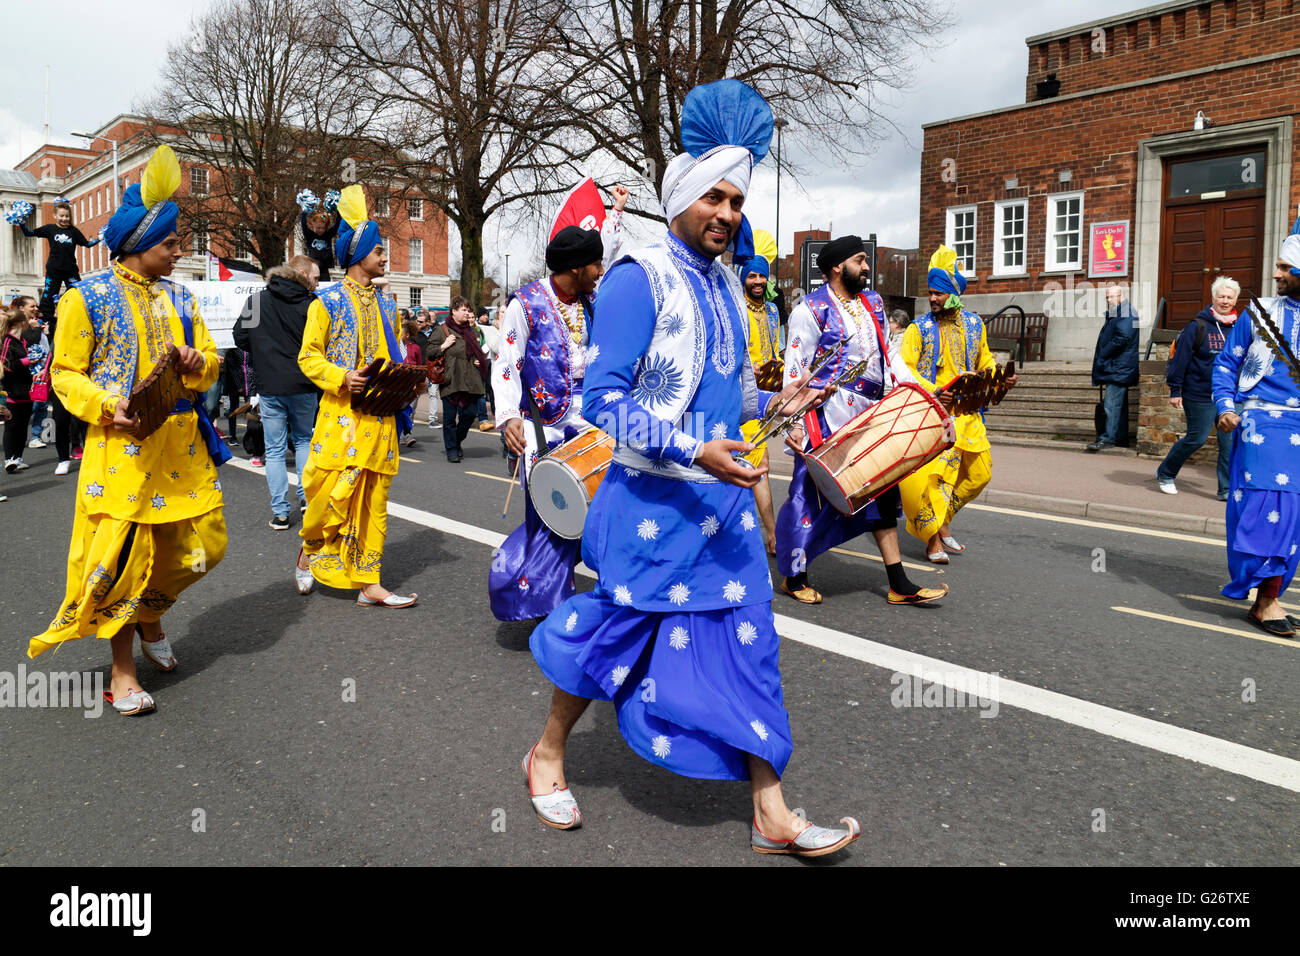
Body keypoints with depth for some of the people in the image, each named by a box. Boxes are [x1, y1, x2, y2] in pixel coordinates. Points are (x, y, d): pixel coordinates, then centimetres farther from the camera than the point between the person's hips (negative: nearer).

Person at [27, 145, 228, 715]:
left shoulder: (179, 300, 12)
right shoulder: (88, 299, -2)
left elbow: (209, 368, 16)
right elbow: (65, 374, -1)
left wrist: (197, 363, -8)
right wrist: (106, 407, -18)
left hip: (182, 443, 5)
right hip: (123, 444, -5)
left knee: (202, 544, 7)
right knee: (123, 555, -3)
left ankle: (149, 620, 36)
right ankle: (122, 672, 12)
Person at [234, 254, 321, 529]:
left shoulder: (255, 300, 1)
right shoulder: (310, 305, -6)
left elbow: (240, 338, 2)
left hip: (268, 386, 1)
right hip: (303, 386, -1)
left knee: (275, 450, 6)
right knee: (303, 440, 21)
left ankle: (280, 512, 6)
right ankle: (306, 495, 13)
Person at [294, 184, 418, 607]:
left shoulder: (386, 303, 16)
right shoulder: (329, 301, 0)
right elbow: (308, 356, -2)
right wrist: (341, 378, -18)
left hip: (381, 415, 5)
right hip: (341, 413, -5)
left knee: (373, 499, 5)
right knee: (333, 490, -6)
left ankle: (368, 583, 10)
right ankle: (309, 550, 24)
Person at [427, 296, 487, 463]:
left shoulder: (472, 332, 18)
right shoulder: (442, 330, 3)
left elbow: (479, 353, 31)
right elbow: (430, 352, 1)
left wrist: (481, 362, 12)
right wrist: (444, 346, -11)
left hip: (470, 380, 4)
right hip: (450, 380, -4)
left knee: (470, 413, 0)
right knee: (450, 416, -1)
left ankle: (456, 441, 24)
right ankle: (451, 449, 9)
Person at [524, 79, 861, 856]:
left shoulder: (726, 285, 11)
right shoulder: (639, 279, -13)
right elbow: (603, 398, -19)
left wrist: (774, 403, 5)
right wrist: (692, 451, -26)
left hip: (725, 499, 7)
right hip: (655, 502, -7)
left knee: (745, 642, 6)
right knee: (618, 632, 8)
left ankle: (773, 814, 16)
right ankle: (548, 755, 34)